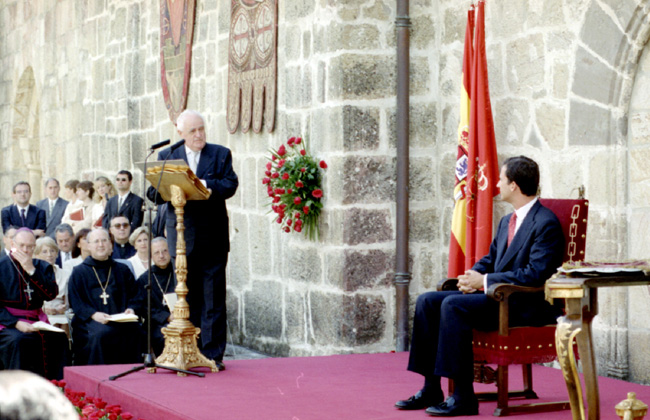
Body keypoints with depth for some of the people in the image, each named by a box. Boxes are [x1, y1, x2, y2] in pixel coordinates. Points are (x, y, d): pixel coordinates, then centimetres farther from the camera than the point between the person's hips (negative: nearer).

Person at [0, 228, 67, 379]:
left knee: (58, 338, -24)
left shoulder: (42, 267, 14)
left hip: (36, 320, 3)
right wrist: (16, 323, -16)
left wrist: (32, 270, -10)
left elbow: (51, 295, -3)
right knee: (17, 340, -35)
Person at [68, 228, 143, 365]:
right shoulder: (79, 272, 14)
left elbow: (134, 296, 19)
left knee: (134, 330, -31)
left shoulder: (122, 270, 23)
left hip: (120, 320, 2)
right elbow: (75, 302, 3)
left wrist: (131, 309, -5)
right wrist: (93, 314, -16)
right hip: (90, 321, -2)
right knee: (100, 334, -36)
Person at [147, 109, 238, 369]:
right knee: (187, 298, 6)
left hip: (213, 238, -1)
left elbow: (230, 185, -6)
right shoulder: (166, 156, 11)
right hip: (182, 238, 1)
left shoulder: (220, 154, 7)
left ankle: (213, 354, 1)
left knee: (213, 299, -2)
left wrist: (205, 184, -22)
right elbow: (154, 193, 3)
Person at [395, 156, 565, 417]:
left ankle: (463, 397, -26)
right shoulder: (507, 222, 19)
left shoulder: (546, 223, -12)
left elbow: (535, 274, -21)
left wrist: (485, 281, -19)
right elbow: (490, 258, 25)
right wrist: (474, 277, 0)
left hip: (525, 304, -10)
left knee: (453, 305, -29)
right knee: (427, 301, -3)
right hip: (496, 295, 10)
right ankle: (431, 390, -3)